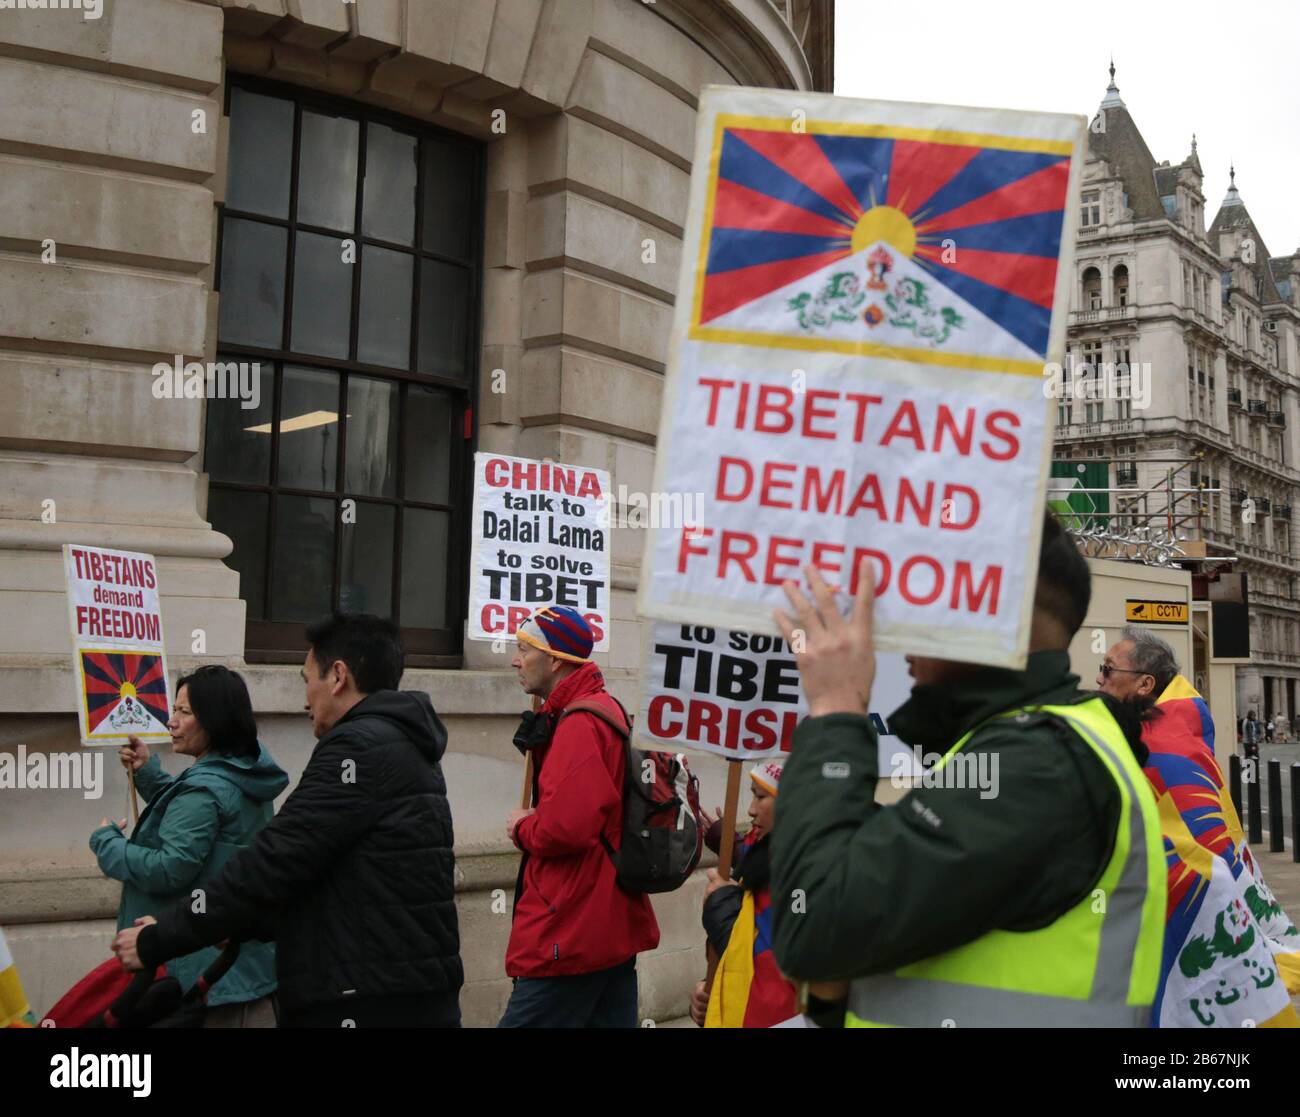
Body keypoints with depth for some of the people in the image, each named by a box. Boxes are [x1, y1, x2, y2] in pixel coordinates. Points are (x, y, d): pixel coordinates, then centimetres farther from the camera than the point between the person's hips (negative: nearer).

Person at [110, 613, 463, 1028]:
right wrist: (233, 925, 17)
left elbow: (274, 861, -17)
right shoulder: (406, 748, 16)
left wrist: (156, 941, -8)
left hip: (372, 1006, -9)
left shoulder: (359, 747, -14)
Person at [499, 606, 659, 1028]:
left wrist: (521, 828, -8)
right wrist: (534, 822, 3)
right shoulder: (606, 710, 15)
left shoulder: (579, 724, -17)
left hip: (571, 936, -10)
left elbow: (566, 827, -27)